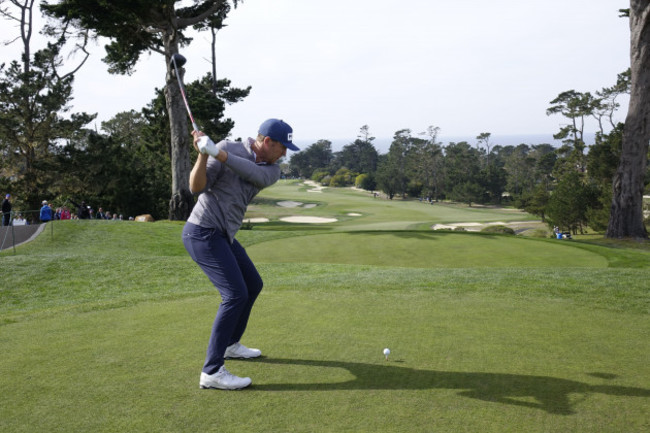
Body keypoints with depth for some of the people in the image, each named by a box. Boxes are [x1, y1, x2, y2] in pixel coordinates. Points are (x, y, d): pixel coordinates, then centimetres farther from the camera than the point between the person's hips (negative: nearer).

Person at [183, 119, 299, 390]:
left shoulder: (271, 170, 6)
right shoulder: (227, 147, -9)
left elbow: (255, 174, -19)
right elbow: (197, 188, -14)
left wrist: (216, 153, -30)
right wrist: (203, 155, -29)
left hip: (222, 236, 8)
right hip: (203, 232, -8)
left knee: (253, 285, 20)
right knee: (235, 294, -17)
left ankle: (230, 344, 38)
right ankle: (212, 372, -15)